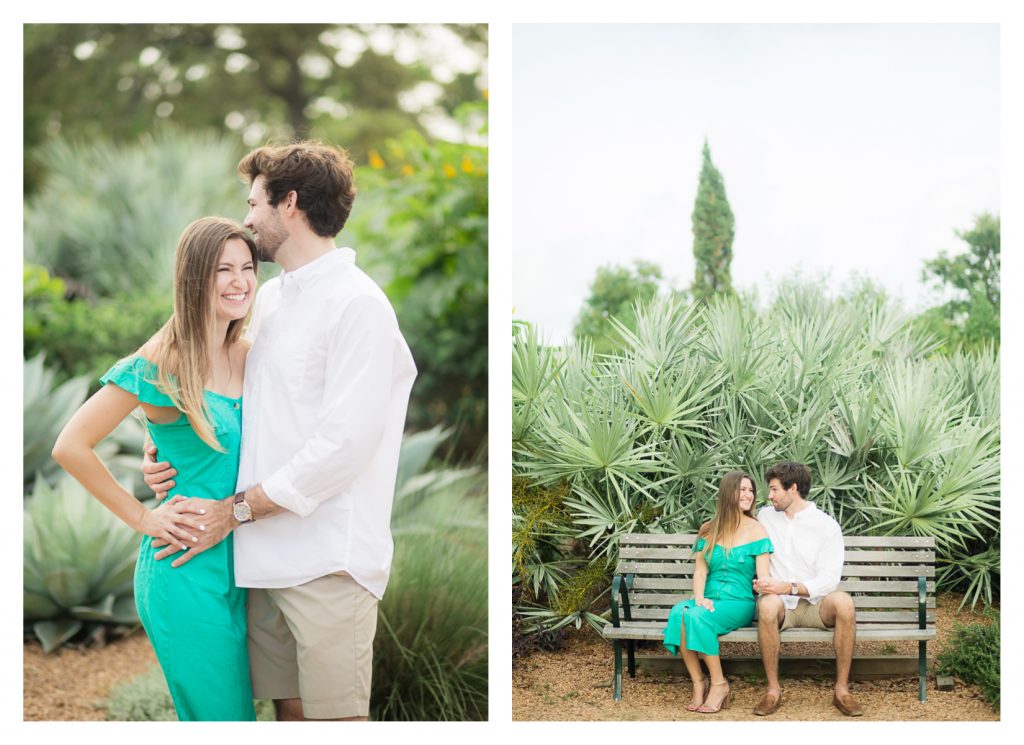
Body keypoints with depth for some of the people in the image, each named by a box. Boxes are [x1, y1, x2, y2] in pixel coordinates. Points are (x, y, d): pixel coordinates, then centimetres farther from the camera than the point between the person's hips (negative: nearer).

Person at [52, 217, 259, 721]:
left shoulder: (249, 358, 7)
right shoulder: (158, 367, -12)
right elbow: (70, 447, -10)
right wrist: (141, 517, -8)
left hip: (241, 571, 7)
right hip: (185, 578, -7)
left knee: (240, 711, 11)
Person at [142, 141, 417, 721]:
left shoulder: (357, 303, -9)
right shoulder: (269, 298, 17)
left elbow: (342, 446, -16)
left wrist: (235, 510, -12)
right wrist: (175, 458, 6)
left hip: (327, 561, -7)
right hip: (266, 558, 7)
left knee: (332, 718, -4)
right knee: (289, 709, 11)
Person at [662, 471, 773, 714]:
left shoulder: (756, 530, 3)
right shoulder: (708, 530, 13)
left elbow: (763, 578, -3)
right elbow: (700, 571, 5)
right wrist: (699, 598, -14)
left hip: (739, 603, -3)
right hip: (709, 600, 3)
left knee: (697, 617, -34)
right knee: (678, 612, -32)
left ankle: (719, 684, -19)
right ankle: (698, 683, -22)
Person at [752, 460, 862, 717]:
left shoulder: (827, 526, -3)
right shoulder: (765, 516, 11)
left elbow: (829, 580, -11)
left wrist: (789, 587, -25)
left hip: (815, 605, -1)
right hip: (782, 606, 1)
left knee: (844, 602, -35)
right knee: (768, 603, -37)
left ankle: (842, 689, -26)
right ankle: (773, 690, -28)